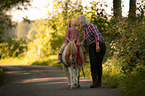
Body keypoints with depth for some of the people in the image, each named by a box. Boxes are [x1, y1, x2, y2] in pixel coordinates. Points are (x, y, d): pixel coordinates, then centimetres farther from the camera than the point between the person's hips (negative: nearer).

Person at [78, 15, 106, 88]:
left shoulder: (91, 25, -13)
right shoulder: (83, 30, 12)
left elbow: (96, 35, -21)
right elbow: (84, 40, 17)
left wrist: (97, 46, -29)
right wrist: (80, 44, -3)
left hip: (100, 45, -6)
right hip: (91, 47, 6)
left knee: (99, 63, -6)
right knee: (93, 62, -13)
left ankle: (99, 81, 8)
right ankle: (95, 82, -19)